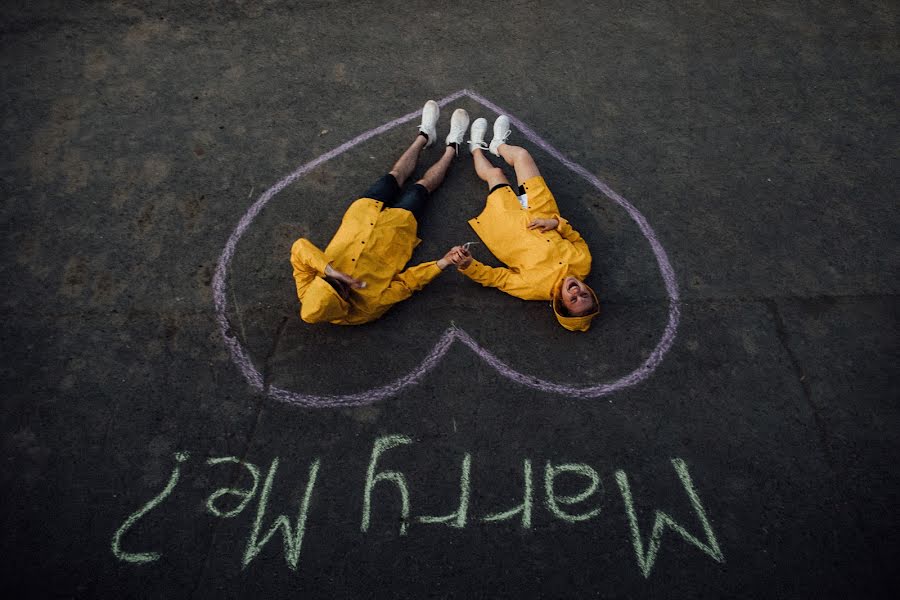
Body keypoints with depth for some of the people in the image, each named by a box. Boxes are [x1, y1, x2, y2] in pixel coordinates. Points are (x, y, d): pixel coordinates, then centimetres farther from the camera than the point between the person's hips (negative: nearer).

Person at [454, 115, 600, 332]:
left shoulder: (534, 287, -38)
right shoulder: (581, 264, -28)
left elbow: (492, 277, -30)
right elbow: (578, 241, -9)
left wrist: (467, 266, -46)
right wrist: (557, 223, -28)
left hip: (508, 221, -3)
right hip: (535, 214, 3)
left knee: (494, 173, 13)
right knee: (521, 154, 9)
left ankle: (477, 147, 51)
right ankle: (498, 145, 49)